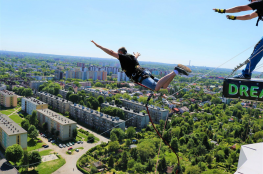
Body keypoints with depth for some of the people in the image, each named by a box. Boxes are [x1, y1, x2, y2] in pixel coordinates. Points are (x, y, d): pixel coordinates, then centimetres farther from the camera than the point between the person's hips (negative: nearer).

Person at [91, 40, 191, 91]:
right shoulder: (131, 57, 29)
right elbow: (136, 55, 54)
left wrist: (98, 46, 6)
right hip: (146, 73, 9)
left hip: (141, 77, -8)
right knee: (164, 86, 9)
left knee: (157, 88, -26)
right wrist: (137, 54, 79)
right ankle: (176, 71, -4)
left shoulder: (123, 57, 7)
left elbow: (111, 52, 0)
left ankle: (175, 71, -29)